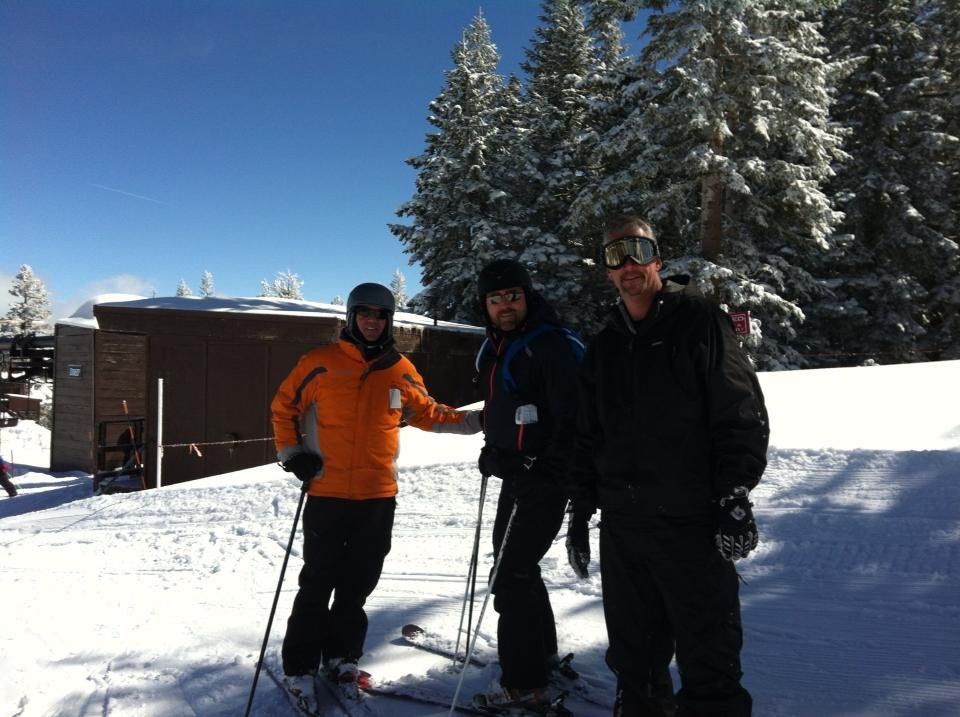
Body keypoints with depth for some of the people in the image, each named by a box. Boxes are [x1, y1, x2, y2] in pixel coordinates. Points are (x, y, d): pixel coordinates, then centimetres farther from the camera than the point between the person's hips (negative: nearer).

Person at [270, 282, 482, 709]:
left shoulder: (401, 371, 6)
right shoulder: (321, 363, -2)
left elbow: (428, 414, 17)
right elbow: (283, 407, 6)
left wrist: (477, 421, 9)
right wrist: (292, 453, -5)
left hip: (378, 497, 3)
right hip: (327, 494, -3)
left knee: (358, 585, 13)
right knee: (317, 585, 4)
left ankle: (341, 658, 30)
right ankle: (300, 669, 19)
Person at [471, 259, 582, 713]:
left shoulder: (552, 345, -17)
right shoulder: (494, 347, 11)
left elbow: (570, 418, -22)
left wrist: (550, 474, -26)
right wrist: (492, 450, 18)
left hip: (545, 480, -9)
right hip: (514, 474, 10)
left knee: (511, 575, -8)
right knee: (514, 562, 20)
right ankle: (542, 652, 40)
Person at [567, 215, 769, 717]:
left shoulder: (700, 322, -2)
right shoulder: (603, 347, 14)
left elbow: (742, 413, -7)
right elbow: (587, 439, 17)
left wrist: (734, 496, -14)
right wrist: (581, 510, 14)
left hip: (693, 522, -5)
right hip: (622, 524, 6)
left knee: (708, 654, 2)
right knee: (632, 653, 16)